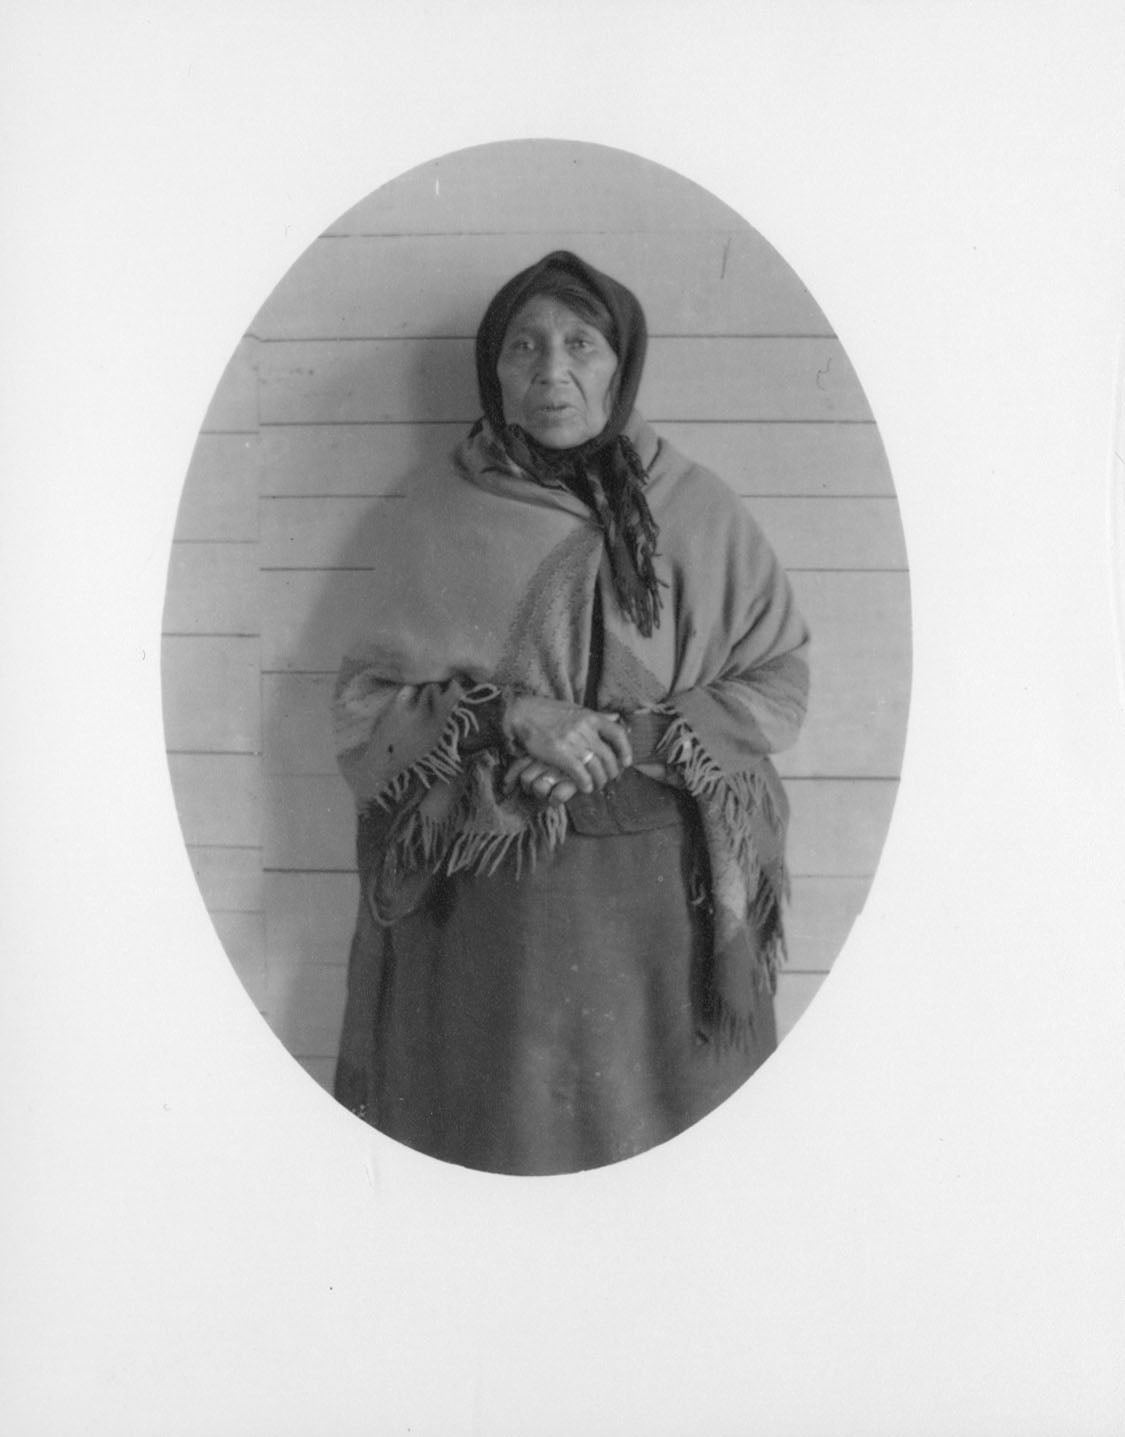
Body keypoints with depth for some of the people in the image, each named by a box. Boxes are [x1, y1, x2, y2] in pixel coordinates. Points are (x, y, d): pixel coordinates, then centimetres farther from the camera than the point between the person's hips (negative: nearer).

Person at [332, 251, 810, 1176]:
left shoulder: (700, 511, 2)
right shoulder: (436, 519, 1)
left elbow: (780, 682, 3)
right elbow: (367, 702, 1)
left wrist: (633, 739, -12)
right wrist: (507, 718, -16)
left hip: (663, 891, 1)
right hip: (485, 898, 0)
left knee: (658, 1121, 6)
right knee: (491, 1129, 6)